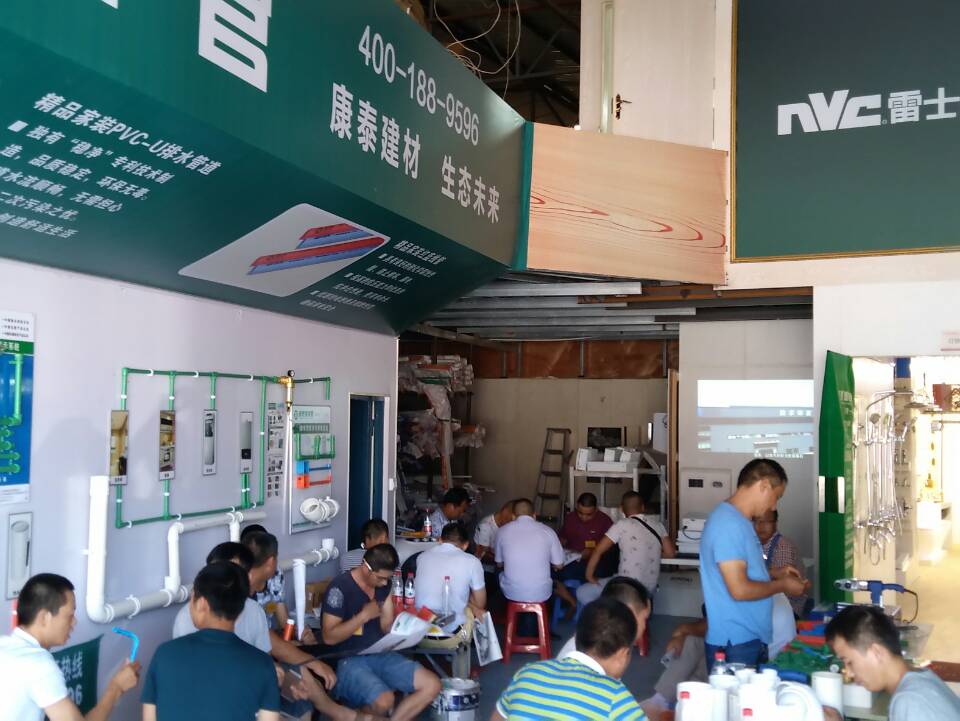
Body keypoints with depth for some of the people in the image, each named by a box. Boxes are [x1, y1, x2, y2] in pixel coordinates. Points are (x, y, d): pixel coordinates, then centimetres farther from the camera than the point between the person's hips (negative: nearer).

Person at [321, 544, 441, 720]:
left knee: (432, 685, -7)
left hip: (380, 655, 7)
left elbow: (387, 626, 9)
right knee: (384, 700, -33)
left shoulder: (384, 585, 7)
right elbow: (329, 637, -17)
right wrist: (364, 615, -19)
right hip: (347, 660, -7)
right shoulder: (340, 587, -15)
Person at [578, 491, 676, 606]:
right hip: (650, 589, 7)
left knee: (582, 593, 8)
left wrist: (589, 576, -2)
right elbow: (670, 553, 7)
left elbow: (598, 551, -13)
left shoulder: (622, 525, -12)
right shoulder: (656, 523, 3)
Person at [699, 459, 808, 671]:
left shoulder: (737, 519, 12)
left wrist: (774, 573, 13)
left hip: (752, 638, 10)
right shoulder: (729, 523, -20)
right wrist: (782, 585, -10)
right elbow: (739, 589, -24)